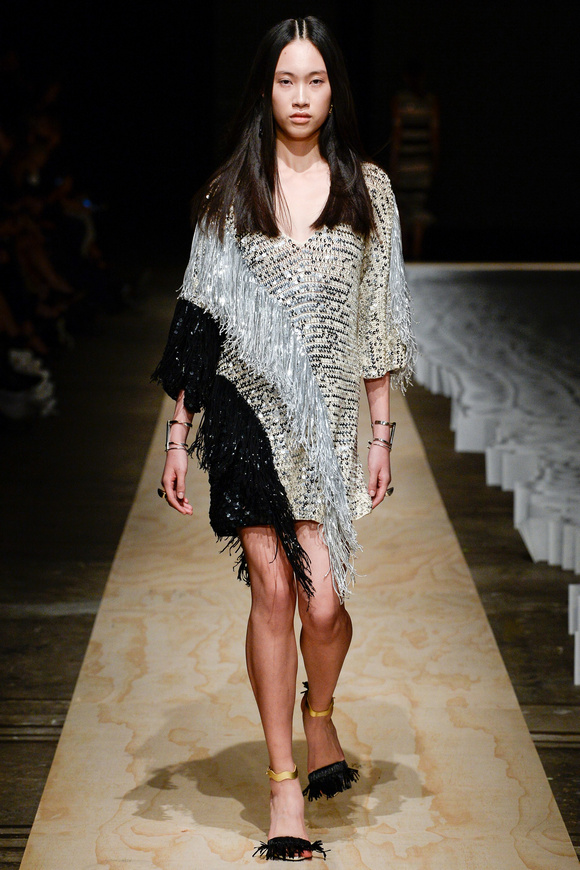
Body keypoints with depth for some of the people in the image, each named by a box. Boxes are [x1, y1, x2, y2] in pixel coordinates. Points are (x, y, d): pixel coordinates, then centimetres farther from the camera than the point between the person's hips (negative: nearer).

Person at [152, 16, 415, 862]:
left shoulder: (367, 187, 6)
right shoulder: (229, 193, 5)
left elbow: (379, 321, 7)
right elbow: (198, 320, 6)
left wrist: (383, 432, 4)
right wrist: (179, 434, 4)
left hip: (326, 413, 0)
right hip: (246, 410, 0)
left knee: (322, 599, -6)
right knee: (272, 590, -2)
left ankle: (320, 715, 28)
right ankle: (284, 780, 10)